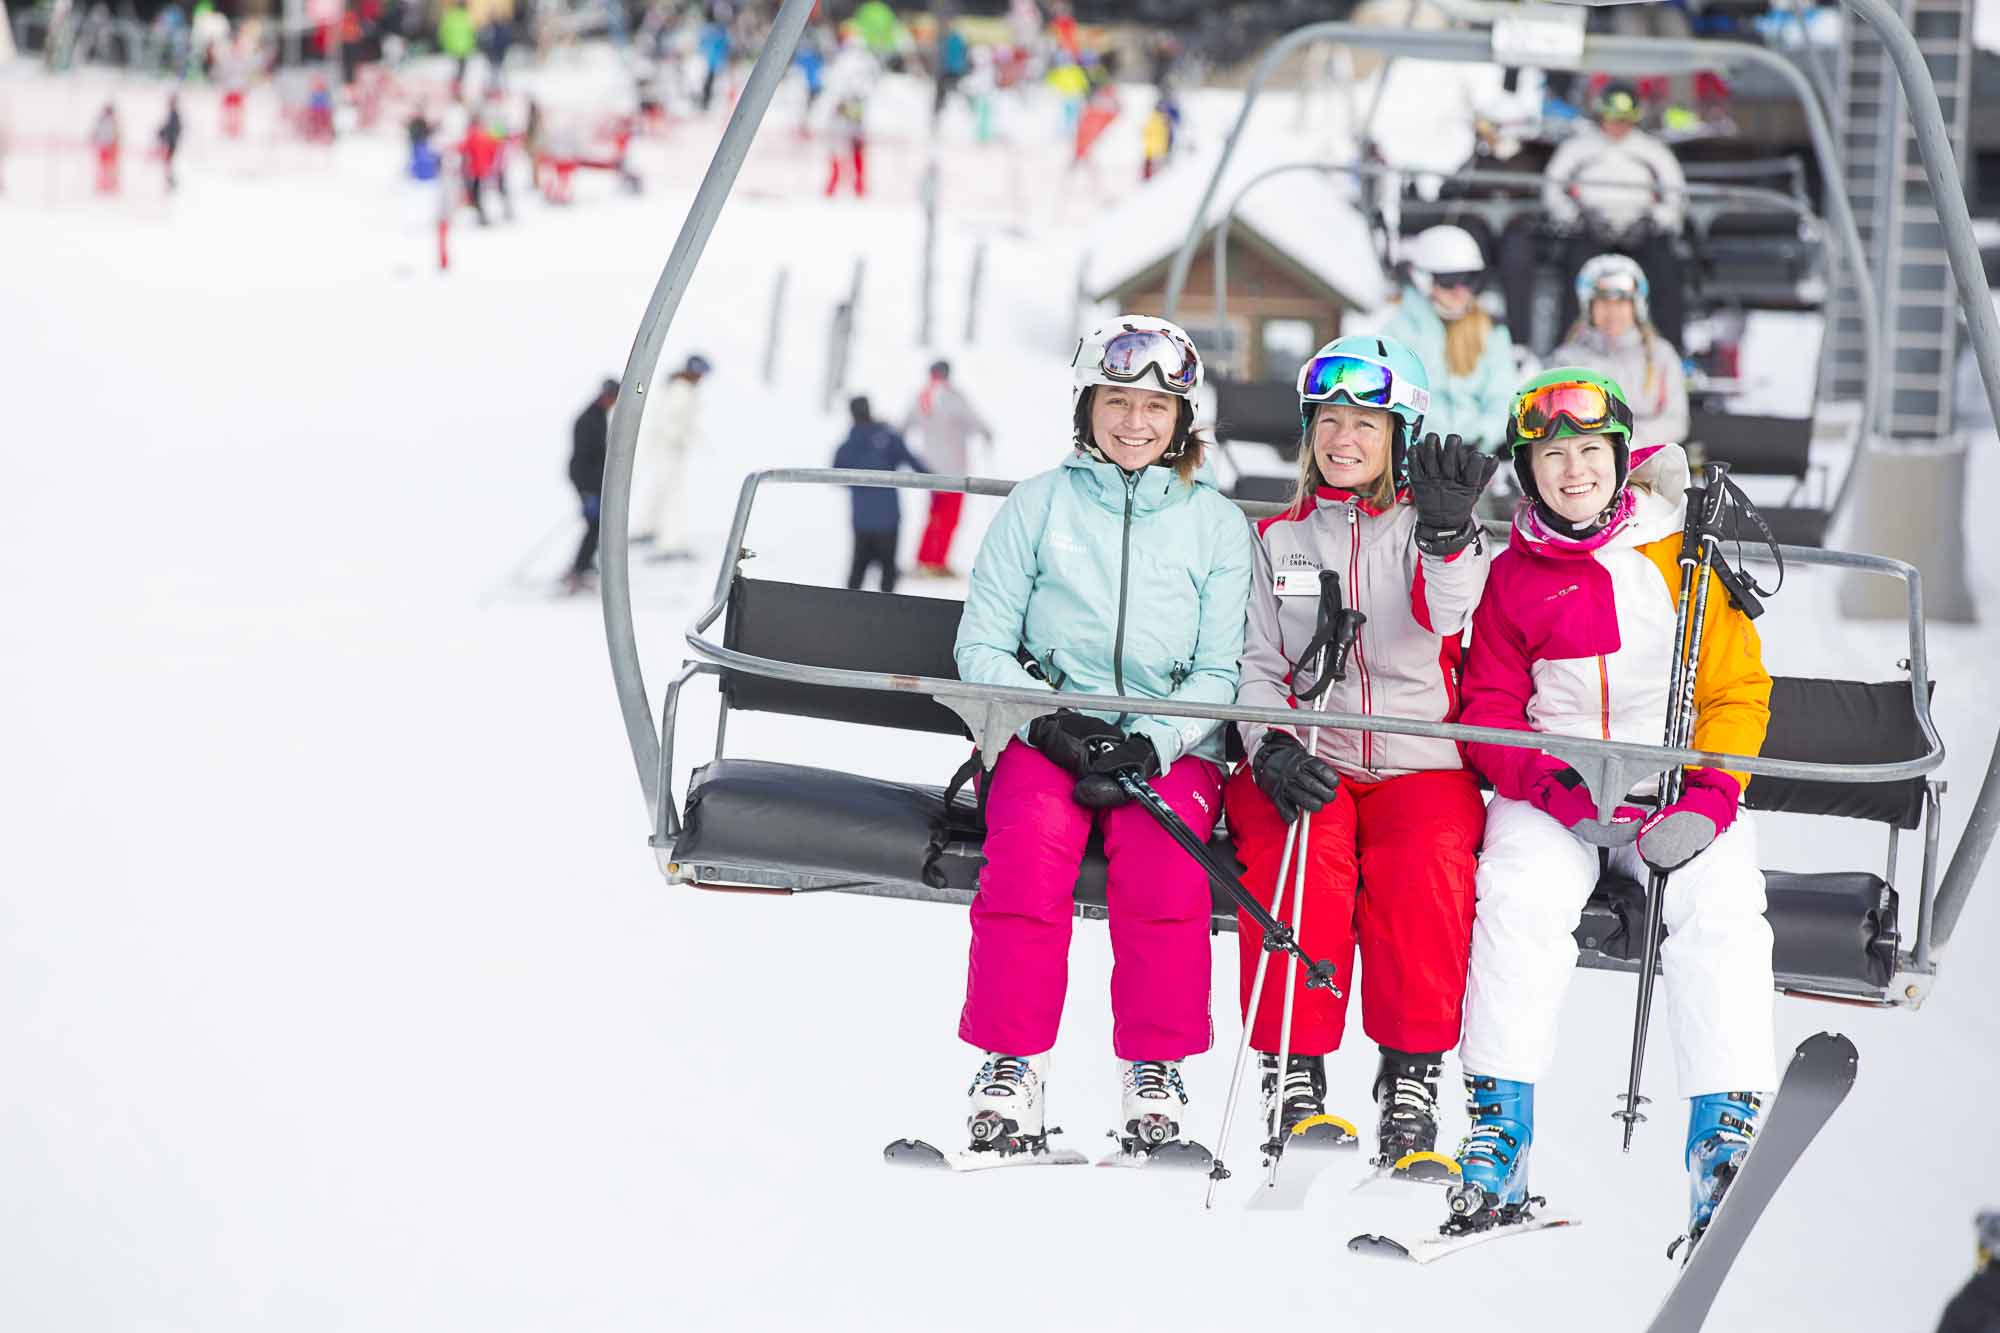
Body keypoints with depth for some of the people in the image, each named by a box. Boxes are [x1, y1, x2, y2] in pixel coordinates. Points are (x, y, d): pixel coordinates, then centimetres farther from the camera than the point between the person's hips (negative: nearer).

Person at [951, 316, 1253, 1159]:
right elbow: (982, 646, 6)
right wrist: (1049, 716, -13)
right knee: (1030, 846, -31)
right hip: (1047, 732, 0)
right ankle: (1011, 1066, -24)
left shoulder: (1216, 524, 10)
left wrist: (1152, 742, -15)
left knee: (1161, 860, -31)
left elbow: (1221, 671, 3)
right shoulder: (1038, 505, 9)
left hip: (1172, 745, 0)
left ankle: (1156, 1070, -21)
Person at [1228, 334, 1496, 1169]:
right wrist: (1272, 748, -11)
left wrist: (1447, 531, -34)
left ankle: (1411, 1081, -21)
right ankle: (1294, 1073, -23)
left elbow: (1445, 613, -13)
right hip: (1309, 760, 1)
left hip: (1420, 762, -1)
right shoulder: (1278, 540, 17)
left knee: (1427, 863, -32)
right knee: (1298, 846, -32)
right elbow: (1255, 664, 9)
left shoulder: (1426, 531, 9)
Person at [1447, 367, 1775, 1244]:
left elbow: (1739, 690, 5)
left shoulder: (1686, 553, 8)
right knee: (1521, 891, -30)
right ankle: (1500, 1128, -28)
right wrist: (1556, 785, -14)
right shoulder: (1512, 578, 10)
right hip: (1550, 793, 0)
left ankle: (1726, 1134, -30)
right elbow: (1488, 713, 6)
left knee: (1721, 904, -29)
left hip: (1683, 791, 0)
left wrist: (1707, 798, -13)